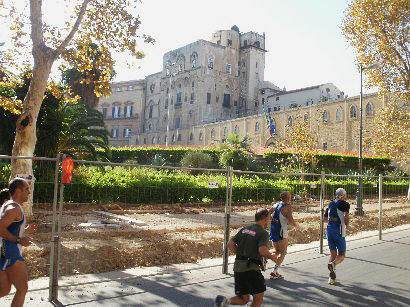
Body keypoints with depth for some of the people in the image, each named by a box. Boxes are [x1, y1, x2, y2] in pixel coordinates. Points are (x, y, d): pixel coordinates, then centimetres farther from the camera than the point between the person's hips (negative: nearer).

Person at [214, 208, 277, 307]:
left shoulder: (244, 229, 13)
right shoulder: (263, 233, -7)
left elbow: (230, 244, 10)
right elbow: (262, 250, -22)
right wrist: (271, 257, -3)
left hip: (238, 267, 7)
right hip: (251, 269, -7)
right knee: (258, 299, 8)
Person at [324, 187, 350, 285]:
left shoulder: (330, 204, 13)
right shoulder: (345, 204, -4)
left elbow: (325, 219, 15)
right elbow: (346, 217, -18)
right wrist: (347, 225, 0)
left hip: (329, 230, 5)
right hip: (339, 231, -5)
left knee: (333, 254, 13)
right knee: (342, 254, 6)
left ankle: (331, 277, 9)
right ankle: (333, 264, -26)